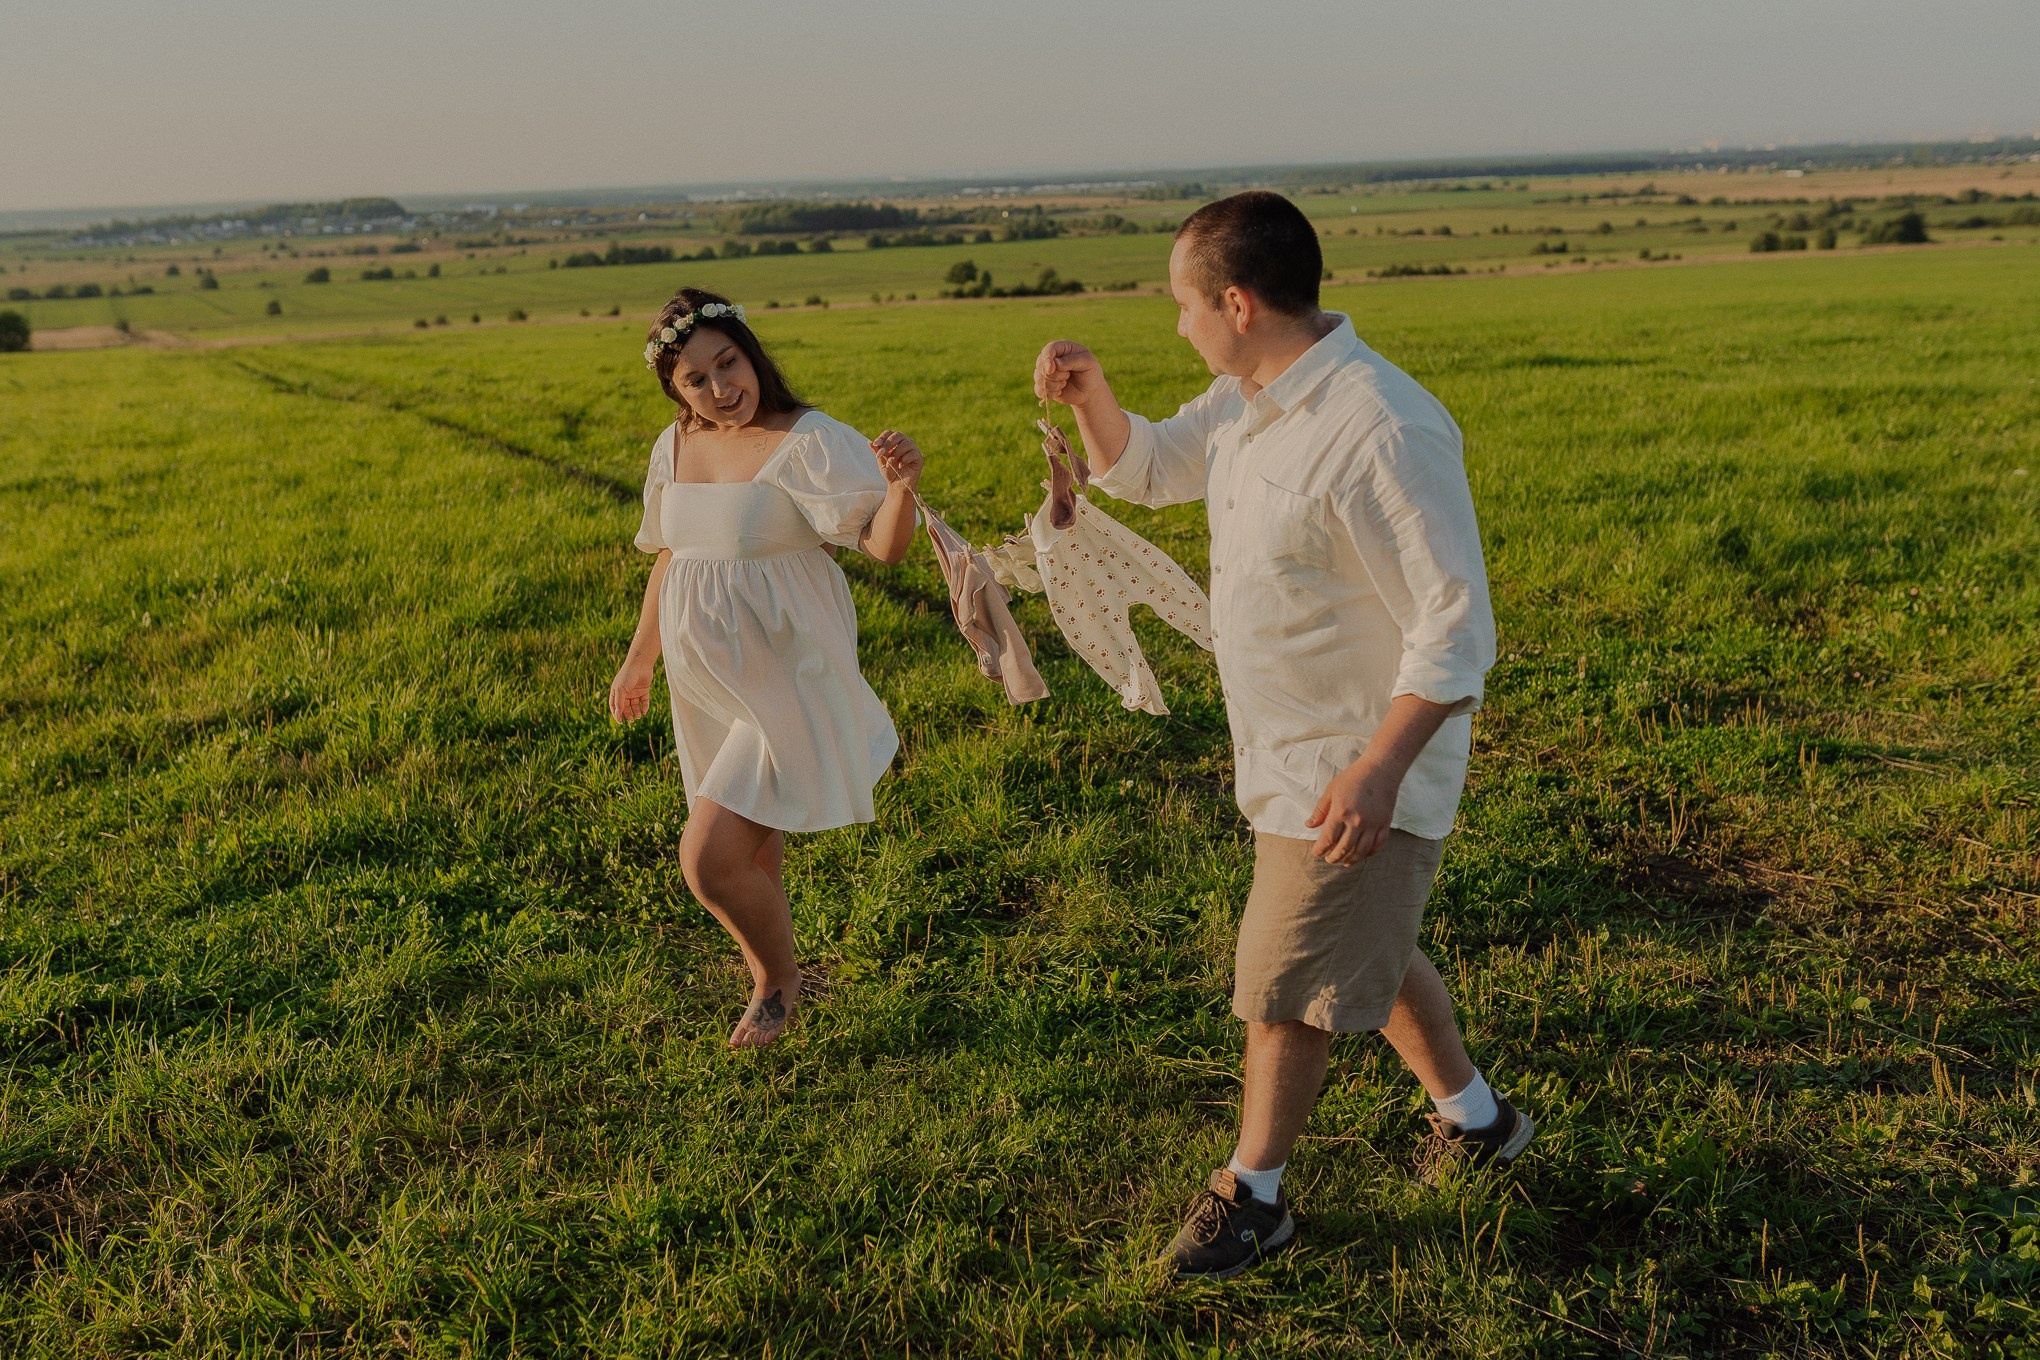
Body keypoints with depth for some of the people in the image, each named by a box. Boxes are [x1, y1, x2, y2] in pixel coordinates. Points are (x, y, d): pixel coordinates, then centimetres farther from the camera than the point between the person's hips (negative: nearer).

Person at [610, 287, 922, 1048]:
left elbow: (884, 546, -25)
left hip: (786, 683, -6)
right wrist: (638, 660, 26)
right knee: (751, 859, 17)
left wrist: (902, 486, -47)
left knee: (709, 860, -10)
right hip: (707, 685, 6)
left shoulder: (810, 443, -16)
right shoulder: (675, 449, 5)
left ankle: (781, 980, 19)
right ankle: (768, 987, 39)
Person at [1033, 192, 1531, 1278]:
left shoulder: (1381, 431, -28)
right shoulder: (1247, 397, 2)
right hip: (1288, 751, 9)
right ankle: (1475, 1118, 45)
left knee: (1285, 986, 4)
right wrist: (1089, 394, -2)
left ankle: (1250, 1198, 26)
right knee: (1359, 954, 24)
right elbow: (1147, 468, 18)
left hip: (1356, 768, -9)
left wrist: (1378, 767, -32)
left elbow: (1455, 624, -26)